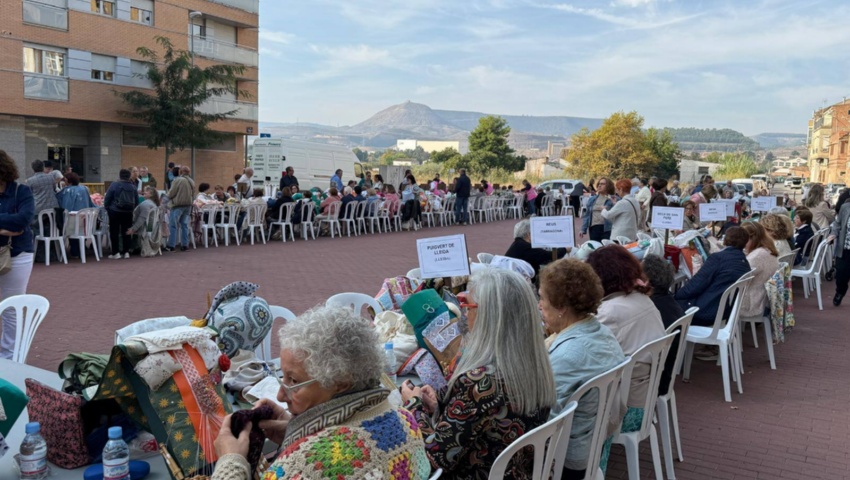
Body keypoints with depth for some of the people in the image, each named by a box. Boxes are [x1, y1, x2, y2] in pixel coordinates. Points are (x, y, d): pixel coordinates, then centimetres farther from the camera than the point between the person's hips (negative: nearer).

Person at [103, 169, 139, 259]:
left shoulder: (114, 185, -9)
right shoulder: (133, 187, 1)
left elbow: (107, 199, -7)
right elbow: (137, 201, 9)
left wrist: (107, 208, 7)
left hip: (115, 212, -3)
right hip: (128, 213, 3)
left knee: (114, 232, 4)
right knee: (126, 232, 11)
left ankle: (115, 253, 2)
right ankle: (126, 252, 10)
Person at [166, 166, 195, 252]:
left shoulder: (178, 180, -12)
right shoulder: (192, 181, 8)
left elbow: (171, 194, -8)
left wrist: (169, 192, 13)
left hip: (178, 205, -6)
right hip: (188, 205, 6)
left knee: (173, 225, 1)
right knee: (185, 225, 11)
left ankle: (171, 245, 1)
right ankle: (185, 245, 11)